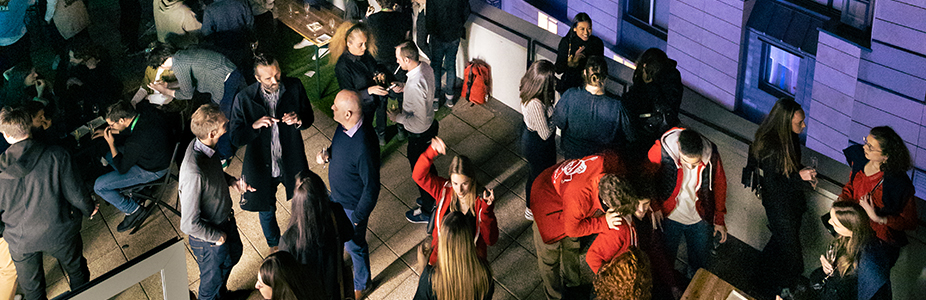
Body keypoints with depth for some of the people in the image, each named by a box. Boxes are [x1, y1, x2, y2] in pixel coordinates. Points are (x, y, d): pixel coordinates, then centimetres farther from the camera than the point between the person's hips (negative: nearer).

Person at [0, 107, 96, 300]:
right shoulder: (57, 156, -24)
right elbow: (76, 195, -16)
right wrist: (88, 210, 7)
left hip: (20, 240, 1)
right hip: (60, 233, 0)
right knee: (77, 271, 29)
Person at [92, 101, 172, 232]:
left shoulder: (135, 142, -38)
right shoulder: (145, 108, -17)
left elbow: (122, 169, -20)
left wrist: (111, 143, -15)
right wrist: (109, 132, 4)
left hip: (152, 171, -9)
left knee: (99, 186, -4)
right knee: (106, 154, 25)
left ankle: (135, 210, 7)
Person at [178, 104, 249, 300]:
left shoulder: (203, 145, -15)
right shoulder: (194, 173, -42)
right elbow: (189, 224, -34)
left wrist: (231, 181, -6)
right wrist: (217, 236, -19)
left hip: (225, 218, 9)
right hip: (208, 238, -9)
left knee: (234, 254, 34)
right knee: (213, 278, 19)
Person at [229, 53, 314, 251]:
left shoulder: (295, 87, -16)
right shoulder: (244, 99, -22)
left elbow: (309, 118, -2)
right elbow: (236, 139, -17)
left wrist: (299, 120, -25)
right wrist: (255, 125, -35)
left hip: (292, 163, 1)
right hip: (262, 166, -1)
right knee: (266, 210, 22)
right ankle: (274, 245, 51)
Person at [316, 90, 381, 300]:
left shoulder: (364, 147, -41)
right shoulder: (344, 126, -15)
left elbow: (372, 187, -30)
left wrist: (358, 217, -20)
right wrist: (327, 154, -13)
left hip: (353, 205, -7)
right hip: (336, 196, 7)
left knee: (354, 245, 18)